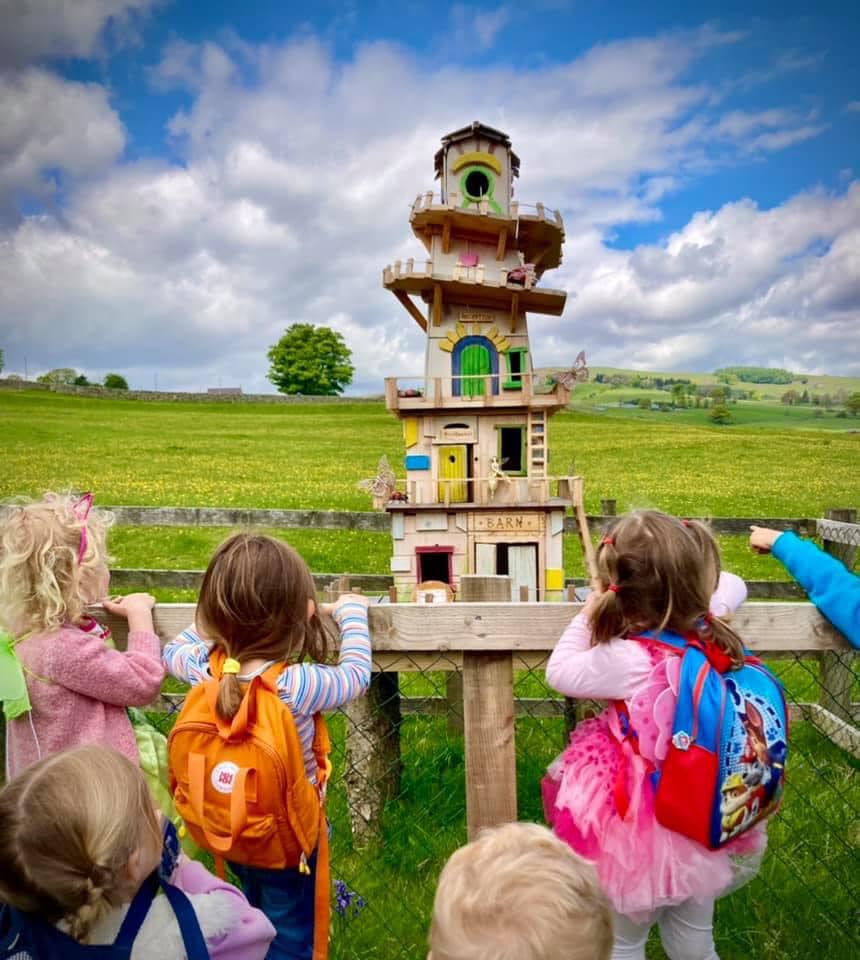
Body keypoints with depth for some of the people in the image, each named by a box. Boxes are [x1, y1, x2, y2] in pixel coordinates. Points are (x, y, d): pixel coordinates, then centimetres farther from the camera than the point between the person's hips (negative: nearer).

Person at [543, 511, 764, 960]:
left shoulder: (632, 661, -34)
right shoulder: (714, 633, -15)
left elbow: (558, 673, -18)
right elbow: (730, 583, 7)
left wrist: (589, 612, -11)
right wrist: (686, 577, 3)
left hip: (647, 834, -6)